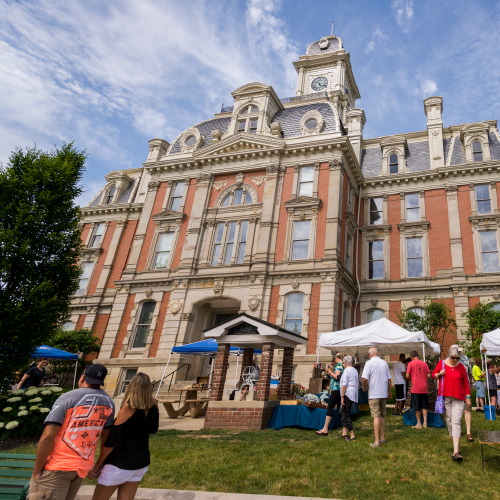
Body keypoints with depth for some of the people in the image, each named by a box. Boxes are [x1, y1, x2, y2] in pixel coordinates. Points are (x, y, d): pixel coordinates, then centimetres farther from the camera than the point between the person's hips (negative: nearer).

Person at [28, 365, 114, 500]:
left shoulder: (67, 398, -12)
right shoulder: (108, 402, 3)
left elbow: (47, 437, -17)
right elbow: (106, 438, 9)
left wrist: (36, 471, -7)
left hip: (57, 468, -5)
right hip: (83, 467, 5)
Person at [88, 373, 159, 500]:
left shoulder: (128, 408, -18)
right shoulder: (154, 406, -3)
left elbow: (113, 440, -16)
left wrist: (97, 465, -6)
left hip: (120, 464, -6)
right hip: (141, 463, 6)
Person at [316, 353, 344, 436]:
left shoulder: (339, 365, -10)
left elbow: (336, 377, -19)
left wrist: (330, 372, -7)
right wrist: (331, 371, 21)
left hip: (336, 389, -9)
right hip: (340, 390, 9)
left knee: (329, 408, -8)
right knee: (340, 408, 13)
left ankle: (325, 429, -9)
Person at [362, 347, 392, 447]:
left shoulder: (369, 363, -9)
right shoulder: (384, 363, 7)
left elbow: (365, 378, -17)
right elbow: (389, 379, 10)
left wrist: (364, 386, 3)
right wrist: (389, 392, 20)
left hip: (374, 394, -5)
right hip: (383, 393, 5)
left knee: (376, 417, -5)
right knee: (382, 416, 17)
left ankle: (376, 441, -5)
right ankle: (383, 438, 26)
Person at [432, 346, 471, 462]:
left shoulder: (461, 367, 1)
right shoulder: (441, 364, 2)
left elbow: (466, 383, 8)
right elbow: (433, 374, 15)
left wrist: (468, 397, 7)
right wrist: (439, 374, -6)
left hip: (458, 398, -1)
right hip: (445, 397, 1)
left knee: (456, 422, -10)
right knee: (449, 420, 4)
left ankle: (456, 452, -14)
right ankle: (455, 444, 20)